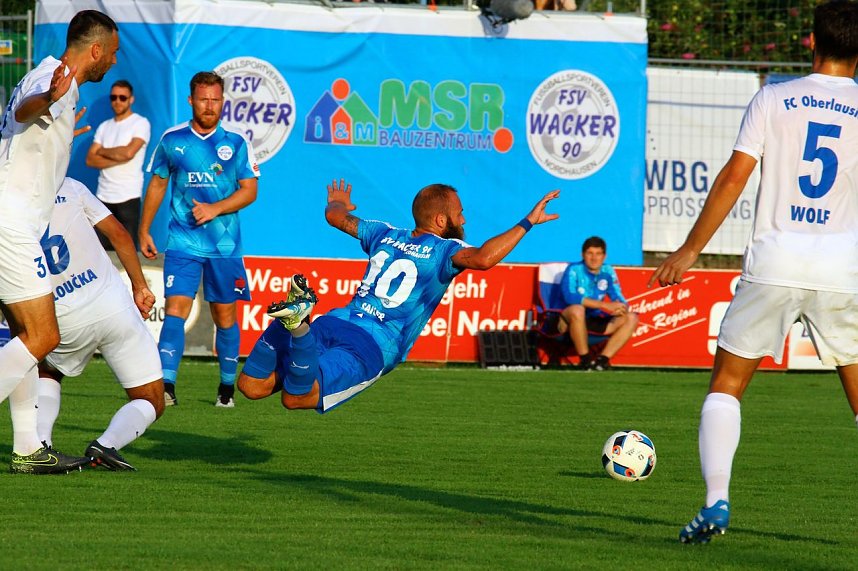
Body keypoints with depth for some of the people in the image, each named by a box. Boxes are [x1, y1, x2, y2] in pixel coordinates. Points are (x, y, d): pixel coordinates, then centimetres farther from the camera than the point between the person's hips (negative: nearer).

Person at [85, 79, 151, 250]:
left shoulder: (141, 123, 0)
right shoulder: (104, 127, 15)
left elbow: (129, 152, -14)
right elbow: (90, 160, 5)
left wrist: (103, 151, 1)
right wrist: (118, 158, -9)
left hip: (128, 197, -5)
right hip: (104, 196, 5)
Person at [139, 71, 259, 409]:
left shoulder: (236, 143, 1)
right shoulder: (172, 140, 4)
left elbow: (249, 190, 1)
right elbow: (157, 184, 15)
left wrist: (215, 209, -14)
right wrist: (144, 231, 13)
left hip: (225, 244, 0)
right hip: (183, 242, 0)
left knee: (224, 314, 6)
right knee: (176, 308, -15)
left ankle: (227, 387, 21)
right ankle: (165, 386, -23)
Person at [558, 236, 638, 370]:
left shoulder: (607, 271, 5)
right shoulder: (574, 270, -11)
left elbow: (618, 298, 2)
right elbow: (570, 297, -27)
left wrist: (621, 308, -26)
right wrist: (606, 306, -31)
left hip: (595, 322, 6)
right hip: (568, 322, -6)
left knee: (631, 318, -9)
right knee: (577, 309, -38)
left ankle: (602, 359, -19)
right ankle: (585, 360, -25)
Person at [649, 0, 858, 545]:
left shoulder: (773, 99, 1)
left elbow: (734, 176, -3)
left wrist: (690, 250, 3)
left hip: (773, 264, -1)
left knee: (726, 384, 10)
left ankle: (716, 501, -6)